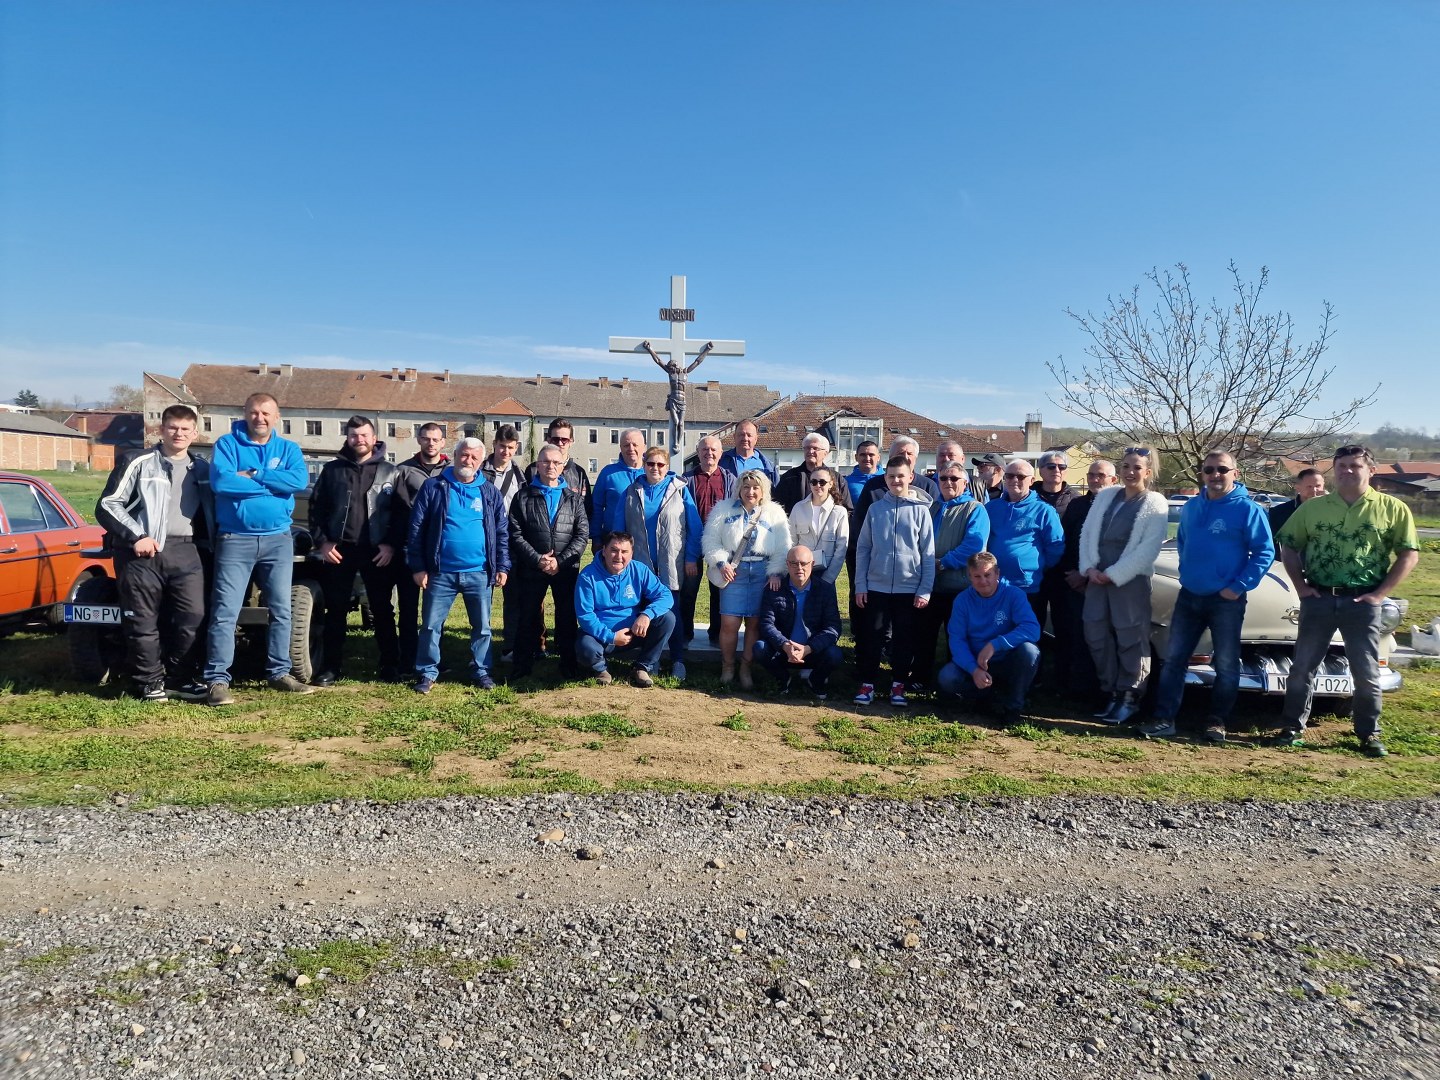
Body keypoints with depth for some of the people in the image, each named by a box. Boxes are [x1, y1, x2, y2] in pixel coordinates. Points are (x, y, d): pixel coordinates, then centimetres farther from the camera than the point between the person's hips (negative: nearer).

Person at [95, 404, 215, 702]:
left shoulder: (202, 469, 16)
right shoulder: (137, 461, 3)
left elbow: (210, 511, 21)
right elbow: (107, 505, -1)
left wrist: (210, 543, 6)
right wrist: (136, 536, -12)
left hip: (186, 550, 3)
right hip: (143, 551, -3)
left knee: (192, 617, -3)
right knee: (143, 622, 0)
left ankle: (180, 679, 11)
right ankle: (149, 683, 10)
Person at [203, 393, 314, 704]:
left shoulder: (288, 449, 7)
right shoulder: (227, 444, 1)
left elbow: (300, 480, -13)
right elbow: (221, 481, -17)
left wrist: (252, 476, -14)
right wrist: (270, 484, -12)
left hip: (278, 539, 3)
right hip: (235, 539, -3)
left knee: (282, 610, 9)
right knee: (225, 613, -5)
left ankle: (279, 673, 20)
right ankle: (217, 680, 0)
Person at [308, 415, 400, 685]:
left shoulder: (390, 472, 6)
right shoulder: (332, 469, 9)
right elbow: (316, 507, 8)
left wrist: (391, 544, -8)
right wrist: (321, 541, -3)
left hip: (377, 551, -1)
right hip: (339, 550, 1)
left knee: (383, 610, 5)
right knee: (336, 610, 6)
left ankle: (390, 666, 13)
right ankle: (332, 667, 15)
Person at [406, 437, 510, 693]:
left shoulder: (490, 492, 6)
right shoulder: (434, 487, 0)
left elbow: (502, 532, 9)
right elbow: (416, 528, -1)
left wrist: (502, 566, 2)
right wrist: (417, 566, -5)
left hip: (479, 573, 1)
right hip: (440, 572, -1)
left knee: (482, 626, 10)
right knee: (431, 625, 6)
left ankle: (481, 670, 24)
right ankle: (427, 673, 19)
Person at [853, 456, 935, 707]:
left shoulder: (921, 510, -1)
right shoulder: (875, 509, 3)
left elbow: (928, 554, -1)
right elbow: (862, 549, 5)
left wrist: (925, 590, -7)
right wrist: (860, 585, 0)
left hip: (909, 589, -1)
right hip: (876, 587, 1)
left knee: (904, 639, 8)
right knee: (872, 637, 4)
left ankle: (898, 685, 20)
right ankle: (867, 684, 15)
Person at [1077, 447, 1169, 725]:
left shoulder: (1155, 504, -3)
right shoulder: (1106, 496, 11)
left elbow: (1148, 549, -11)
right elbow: (1087, 533, 10)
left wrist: (1113, 574, -14)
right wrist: (1089, 568, -4)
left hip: (1131, 580, -5)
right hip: (1097, 577, 5)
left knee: (1130, 639, 0)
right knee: (1096, 636, 8)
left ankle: (1129, 697, 13)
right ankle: (1110, 692, 21)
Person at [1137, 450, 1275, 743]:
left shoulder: (1248, 508, -9)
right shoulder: (1191, 507, 8)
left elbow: (1265, 552, -10)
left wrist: (1239, 587, -14)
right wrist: (1185, 571, 10)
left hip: (1226, 600, -5)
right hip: (1189, 596, 5)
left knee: (1226, 665, 5)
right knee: (1174, 658, 4)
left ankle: (1217, 722, 17)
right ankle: (1164, 719, 8)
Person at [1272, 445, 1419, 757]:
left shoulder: (1393, 508, 0)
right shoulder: (1312, 507, 5)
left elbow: (1409, 555, 0)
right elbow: (1288, 545, 11)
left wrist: (1381, 593, -7)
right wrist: (1300, 585, 1)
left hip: (1363, 602, -1)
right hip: (1318, 599, 1)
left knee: (1367, 673, 6)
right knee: (1302, 667, 6)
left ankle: (1369, 734, 20)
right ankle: (1293, 726, 17)